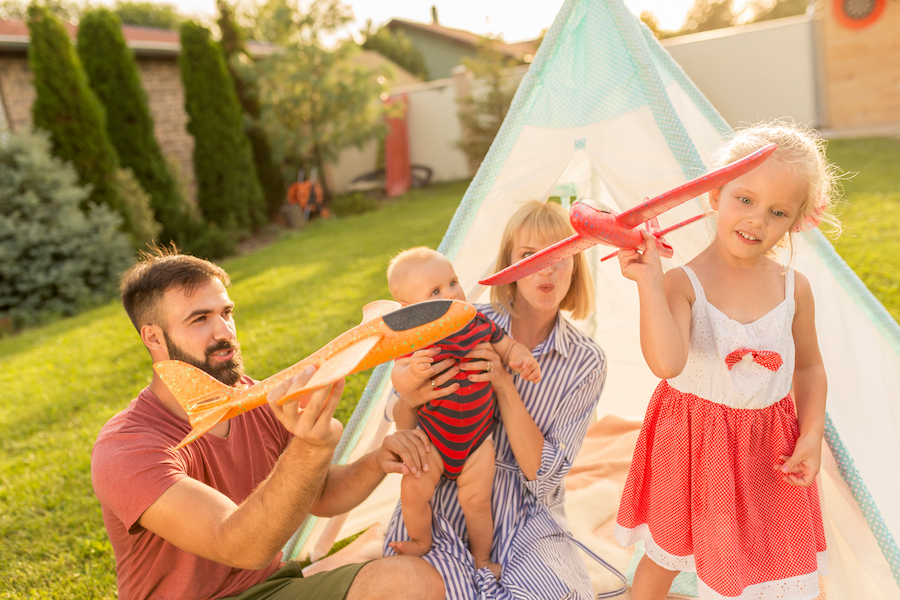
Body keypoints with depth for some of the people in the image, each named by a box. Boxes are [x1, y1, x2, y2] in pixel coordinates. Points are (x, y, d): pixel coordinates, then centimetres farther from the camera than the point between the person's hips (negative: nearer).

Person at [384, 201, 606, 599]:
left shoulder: (586, 363, -5)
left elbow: (543, 475, -12)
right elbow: (399, 422, 3)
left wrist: (504, 386, -23)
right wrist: (411, 398, -21)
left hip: (526, 517, 1)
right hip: (444, 503, 0)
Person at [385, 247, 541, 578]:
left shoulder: (480, 324, -8)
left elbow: (508, 346, 6)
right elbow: (399, 382, -28)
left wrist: (522, 359, -15)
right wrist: (414, 372, -50)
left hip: (476, 436, 2)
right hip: (431, 437, -1)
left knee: (476, 499, 4)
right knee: (413, 491, -4)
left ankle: (482, 558, 29)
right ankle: (421, 542, 28)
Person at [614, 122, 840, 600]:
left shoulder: (794, 288, -7)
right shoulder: (683, 284, -20)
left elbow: (808, 367, 7)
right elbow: (667, 363, -37)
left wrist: (812, 434, -4)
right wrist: (649, 281, -40)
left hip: (768, 450, 3)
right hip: (693, 446, -3)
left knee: (766, 561, 16)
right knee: (664, 557, 19)